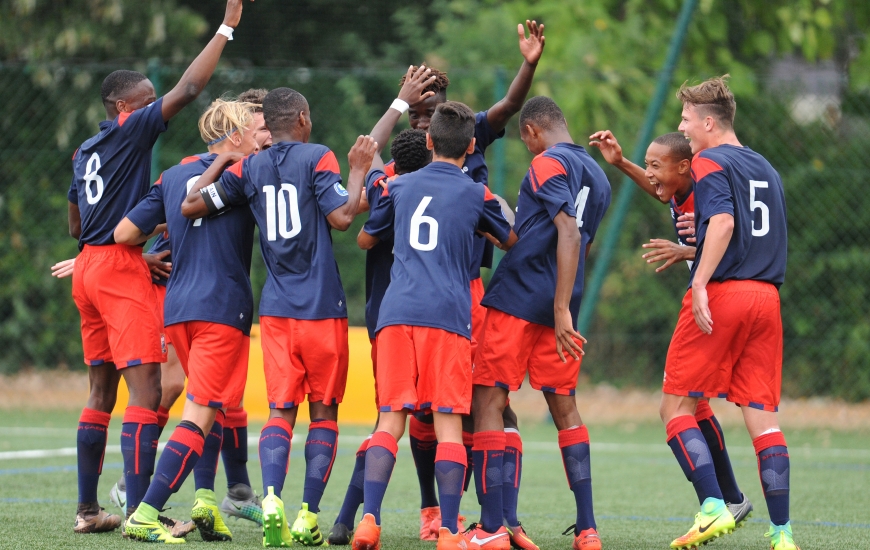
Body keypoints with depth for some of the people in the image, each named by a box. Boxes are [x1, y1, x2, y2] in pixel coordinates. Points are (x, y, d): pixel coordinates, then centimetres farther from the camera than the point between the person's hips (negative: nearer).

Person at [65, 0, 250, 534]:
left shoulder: (85, 153, 17)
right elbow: (187, 90, -15)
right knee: (145, 389, -12)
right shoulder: (130, 131, -7)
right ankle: (139, 511, -19)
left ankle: (88, 509, 15)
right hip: (121, 269, -9)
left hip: (88, 269, 9)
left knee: (102, 391, 13)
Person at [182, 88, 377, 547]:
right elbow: (341, 217, -13)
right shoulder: (318, 158, -5)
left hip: (276, 309, 3)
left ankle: (272, 501, -19)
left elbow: (190, 206, 7)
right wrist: (358, 170, 0)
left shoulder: (248, 168, 6)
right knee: (323, 411, 6)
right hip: (322, 306, -3)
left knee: (280, 410, 3)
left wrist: (222, 160, 18)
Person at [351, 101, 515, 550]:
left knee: (390, 420, 3)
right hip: (448, 316, -2)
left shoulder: (399, 186, 13)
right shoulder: (476, 194, 8)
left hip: (396, 311, 2)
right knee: (448, 423, -1)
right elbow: (510, 241, 26)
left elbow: (365, 240, 28)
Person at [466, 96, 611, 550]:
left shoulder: (548, 164, -9)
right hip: (558, 306, 8)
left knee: (488, 401, -4)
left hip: (517, 298, -8)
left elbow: (569, 235, -20)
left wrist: (560, 309, -24)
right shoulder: (597, 176, 17)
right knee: (564, 407, 13)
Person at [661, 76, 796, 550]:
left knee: (675, 407, 2)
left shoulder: (709, 163, -4)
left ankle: (713, 507, -13)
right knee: (762, 414, 5)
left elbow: (723, 222, -21)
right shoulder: (766, 169, 20)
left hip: (721, 296, -7)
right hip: (766, 297, 7)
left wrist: (700, 283, -26)